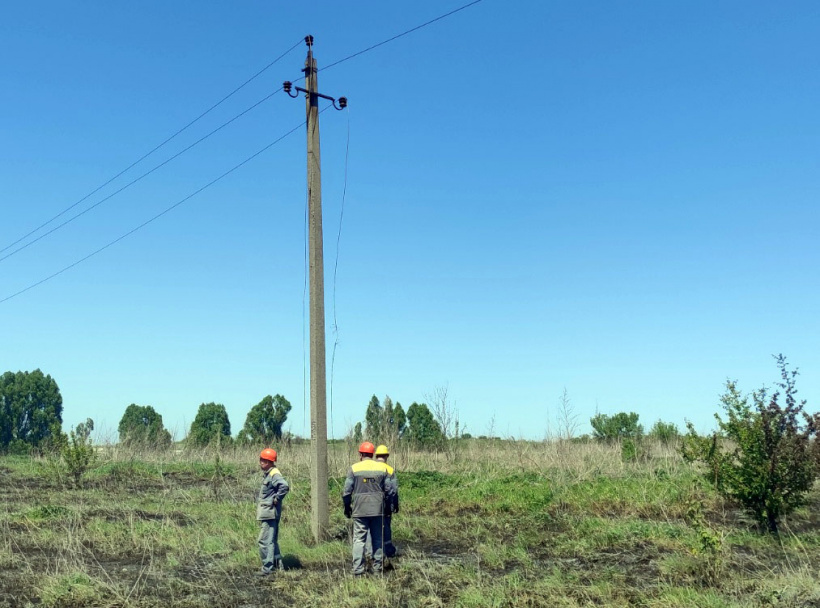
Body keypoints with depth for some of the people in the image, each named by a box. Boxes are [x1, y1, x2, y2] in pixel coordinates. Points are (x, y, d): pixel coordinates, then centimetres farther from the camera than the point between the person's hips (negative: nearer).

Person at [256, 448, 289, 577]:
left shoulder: (274, 475, -17)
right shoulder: (267, 474, 15)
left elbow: (284, 486, -34)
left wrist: (276, 499, -23)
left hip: (269, 513, -11)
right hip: (266, 514, 11)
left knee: (265, 541, -8)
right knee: (272, 540, 17)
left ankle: (267, 568, -3)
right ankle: (278, 564, 25)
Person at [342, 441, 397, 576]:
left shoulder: (354, 468, -3)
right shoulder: (382, 468, 4)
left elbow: (347, 491, -3)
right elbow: (390, 490, 5)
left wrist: (347, 508, 9)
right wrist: (387, 505, 17)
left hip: (359, 510, -2)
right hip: (378, 510, 2)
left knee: (359, 540, 2)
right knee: (378, 539, 12)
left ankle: (358, 570, -3)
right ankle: (378, 568, 14)